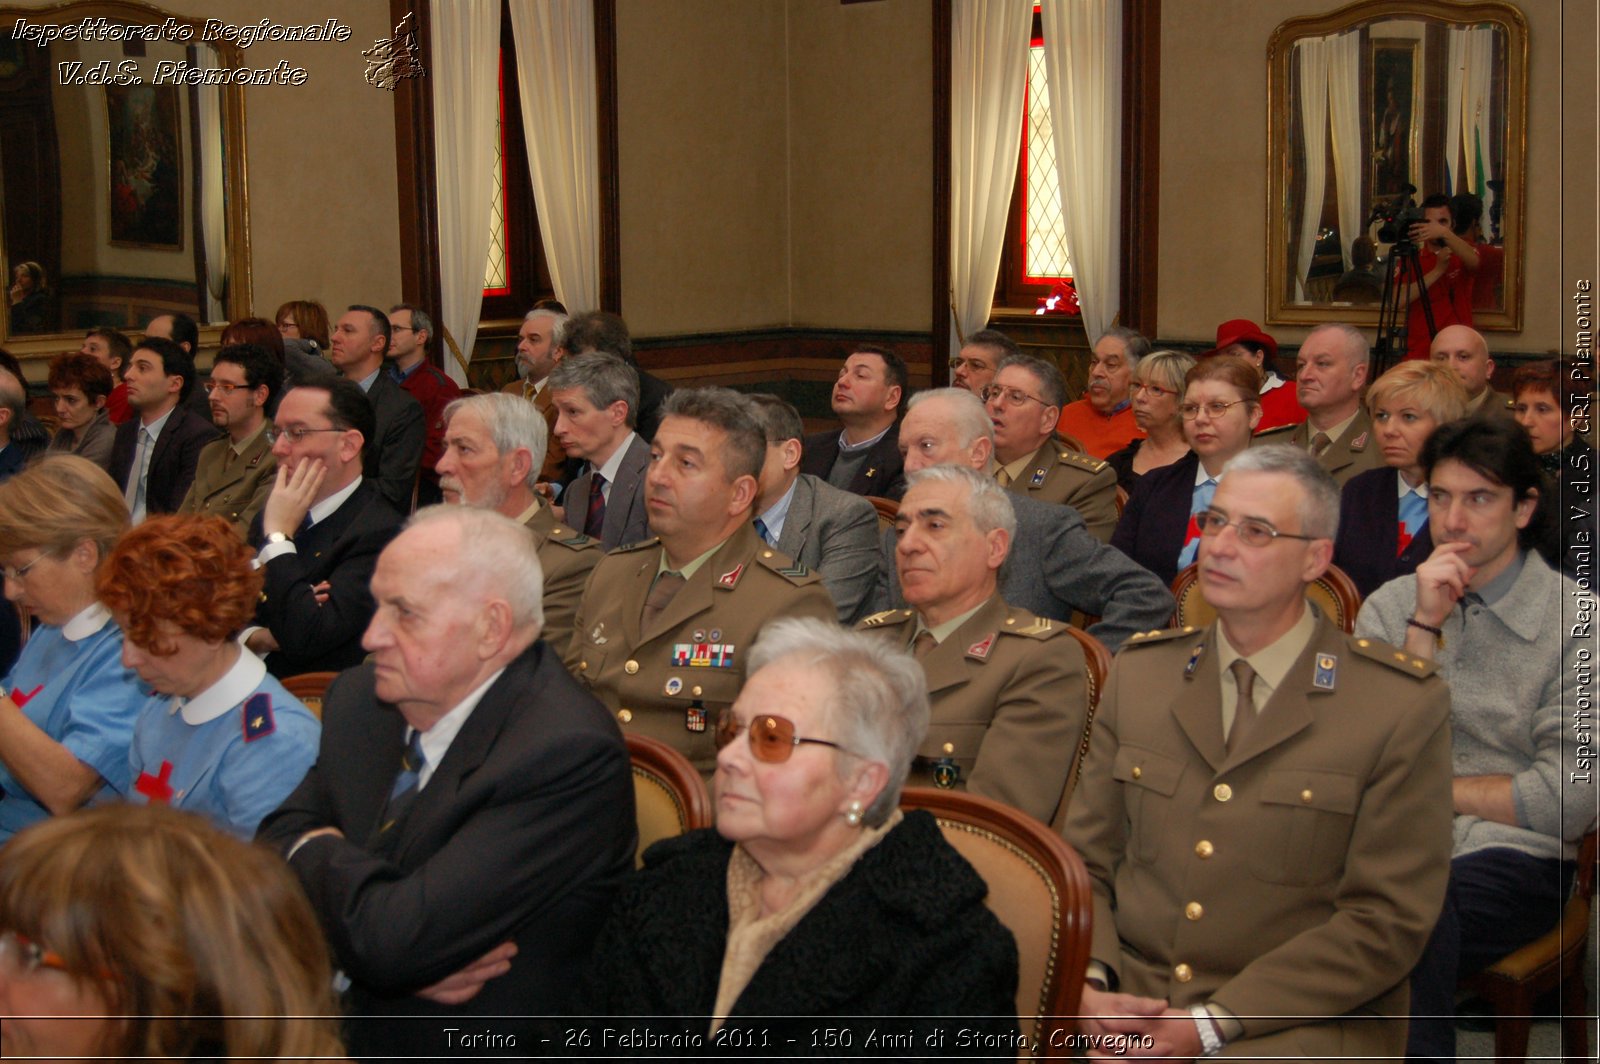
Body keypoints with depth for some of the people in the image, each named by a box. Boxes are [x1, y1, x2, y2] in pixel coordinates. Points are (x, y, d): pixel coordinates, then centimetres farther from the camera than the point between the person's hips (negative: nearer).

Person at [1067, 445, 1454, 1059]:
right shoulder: (1141, 671, 11)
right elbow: (1085, 860, 12)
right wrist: (1087, 981, -8)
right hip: (1129, 1003, 4)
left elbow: (1388, 921, -6)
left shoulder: (1404, 705, -3)